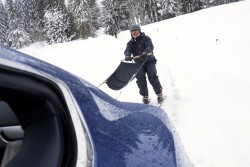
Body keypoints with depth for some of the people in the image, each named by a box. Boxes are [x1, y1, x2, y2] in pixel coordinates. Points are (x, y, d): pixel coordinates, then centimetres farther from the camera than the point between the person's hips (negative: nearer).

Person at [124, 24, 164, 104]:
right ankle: (145, 96, 0)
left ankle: (159, 93, 1)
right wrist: (127, 56, -35)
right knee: (140, 78, -14)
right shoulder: (130, 43, 7)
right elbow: (127, 50, -10)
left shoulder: (146, 38, 0)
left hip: (149, 61, -2)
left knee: (152, 77, -16)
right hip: (139, 63, 2)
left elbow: (150, 46, -16)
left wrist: (145, 52, -39)